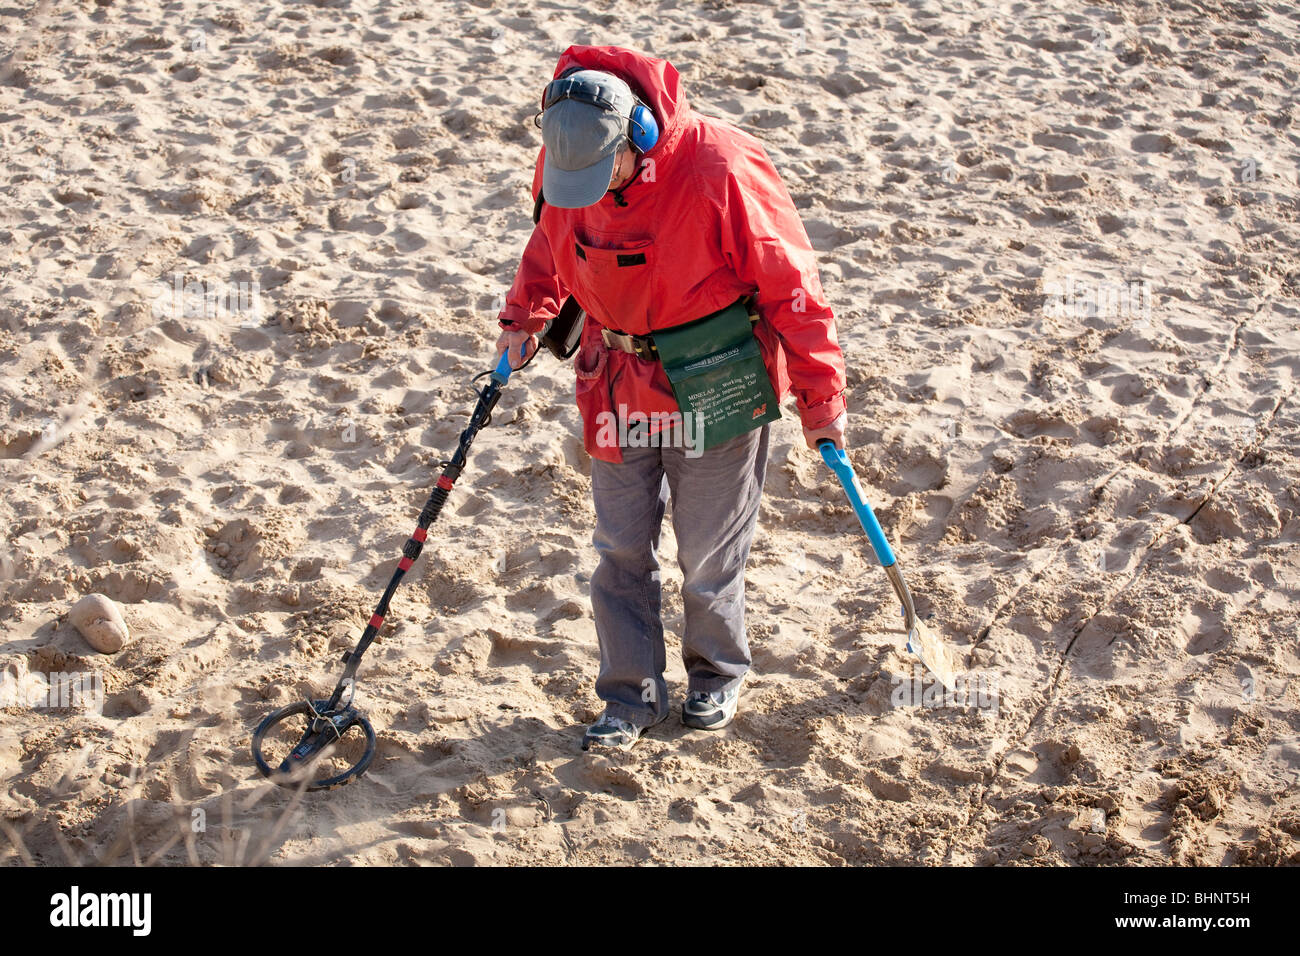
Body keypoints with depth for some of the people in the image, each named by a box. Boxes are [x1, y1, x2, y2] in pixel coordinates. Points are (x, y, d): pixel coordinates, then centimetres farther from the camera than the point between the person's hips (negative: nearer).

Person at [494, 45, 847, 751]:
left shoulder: (721, 171, -26)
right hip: (617, 386, 4)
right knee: (620, 549, 9)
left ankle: (717, 673, 35)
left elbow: (789, 284, -16)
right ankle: (633, 696, 25)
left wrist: (821, 397, -11)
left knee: (708, 554, 8)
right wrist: (523, 317, 11)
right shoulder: (563, 160, -9)